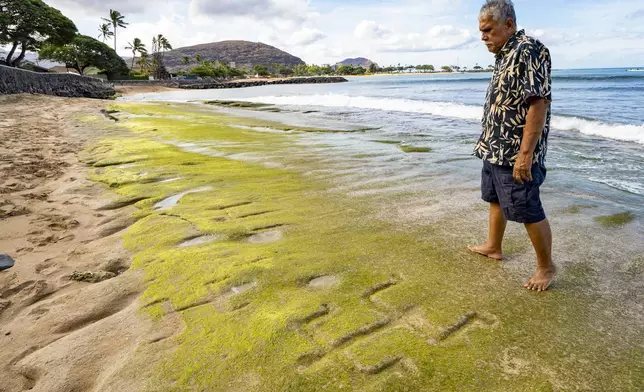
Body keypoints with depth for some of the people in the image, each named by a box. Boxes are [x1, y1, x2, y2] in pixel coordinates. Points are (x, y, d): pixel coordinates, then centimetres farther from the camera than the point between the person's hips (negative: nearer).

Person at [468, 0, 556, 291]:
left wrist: (525, 153, -27)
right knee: (495, 199, 21)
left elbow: (539, 103, -23)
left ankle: (547, 267, 16)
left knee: (528, 211, -1)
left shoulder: (528, 50, -16)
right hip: (495, 149, 10)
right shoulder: (505, 56, 14)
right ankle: (493, 247, 38)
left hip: (516, 154, -10)